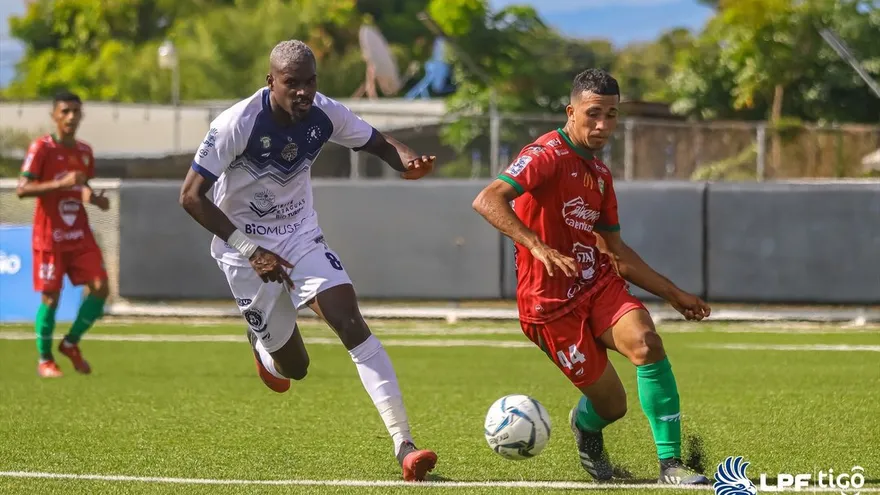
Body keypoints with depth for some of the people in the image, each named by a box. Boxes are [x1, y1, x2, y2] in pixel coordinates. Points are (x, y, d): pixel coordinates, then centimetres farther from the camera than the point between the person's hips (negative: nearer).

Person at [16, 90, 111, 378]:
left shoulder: (85, 152, 9)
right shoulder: (41, 149, -10)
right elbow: (22, 190, -17)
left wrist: (94, 198, 1)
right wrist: (60, 183, -28)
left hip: (80, 235, 5)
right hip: (50, 237, -5)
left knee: (99, 287, -7)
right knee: (51, 297, -3)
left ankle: (71, 344, 13)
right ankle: (45, 360, 13)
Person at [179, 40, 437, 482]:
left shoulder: (326, 114, -13)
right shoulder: (236, 124, -26)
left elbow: (378, 143, 3)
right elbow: (191, 196, -25)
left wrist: (409, 162, -23)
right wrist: (250, 250, -32)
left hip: (302, 236, 3)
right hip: (244, 244, -3)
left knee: (351, 322, -19)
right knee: (294, 368, 2)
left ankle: (403, 443, -24)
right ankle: (262, 344, 43)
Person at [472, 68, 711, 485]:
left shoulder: (600, 174, 14)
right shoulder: (547, 155, -12)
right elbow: (488, 201, -28)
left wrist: (673, 294, 22)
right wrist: (537, 246, -40)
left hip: (599, 283, 6)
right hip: (551, 303, -6)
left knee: (645, 342, -24)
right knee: (612, 404, -6)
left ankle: (671, 464, -17)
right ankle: (586, 425, 33)